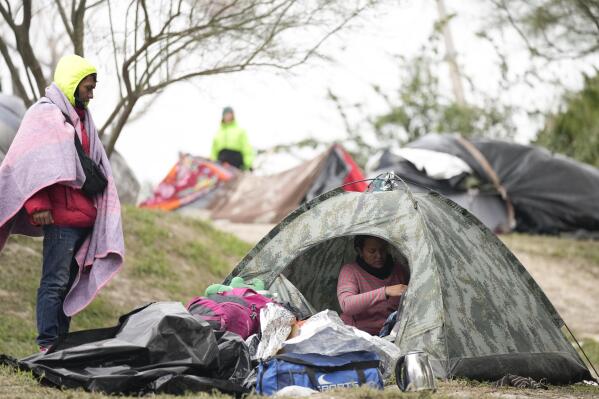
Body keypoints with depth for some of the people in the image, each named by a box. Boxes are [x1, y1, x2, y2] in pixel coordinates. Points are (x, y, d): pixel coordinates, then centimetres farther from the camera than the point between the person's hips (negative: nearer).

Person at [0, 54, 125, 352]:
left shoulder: (80, 118, 22)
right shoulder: (44, 114, -4)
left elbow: (96, 164, 26)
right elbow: (29, 161, -13)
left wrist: (101, 211, 19)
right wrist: (38, 205, -21)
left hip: (85, 215, 9)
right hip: (59, 216, -9)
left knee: (70, 282, 10)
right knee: (55, 282, -10)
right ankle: (48, 346, -11)